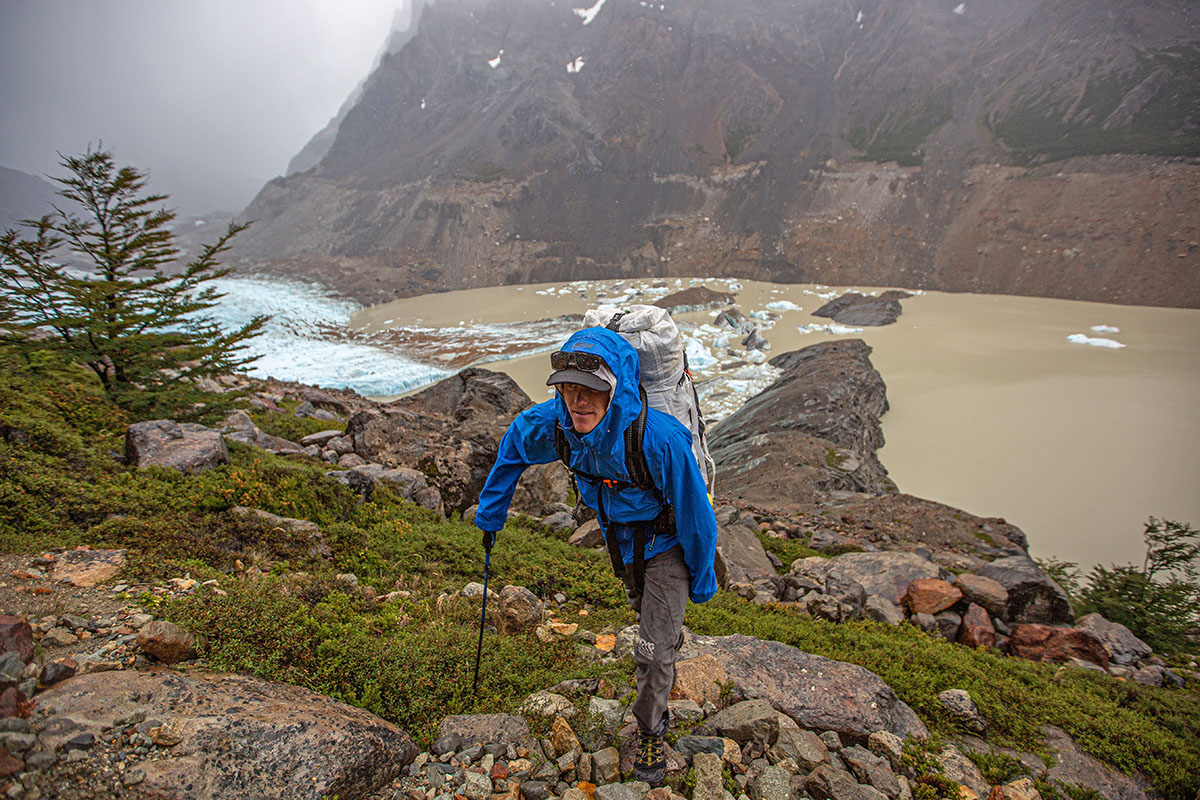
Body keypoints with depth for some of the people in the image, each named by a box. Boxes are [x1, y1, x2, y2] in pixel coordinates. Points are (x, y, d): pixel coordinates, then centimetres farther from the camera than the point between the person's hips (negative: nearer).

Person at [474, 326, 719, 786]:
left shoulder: (660, 439, -43)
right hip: (619, 538, 5)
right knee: (644, 613, 32)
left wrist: (702, 578, -12)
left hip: (665, 544, -5)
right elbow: (513, 446, -4)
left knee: (652, 649, 0)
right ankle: (672, 643, 67)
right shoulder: (554, 423, -29)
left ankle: (651, 731, 29)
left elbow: (695, 513, -27)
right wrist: (490, 513, 4)